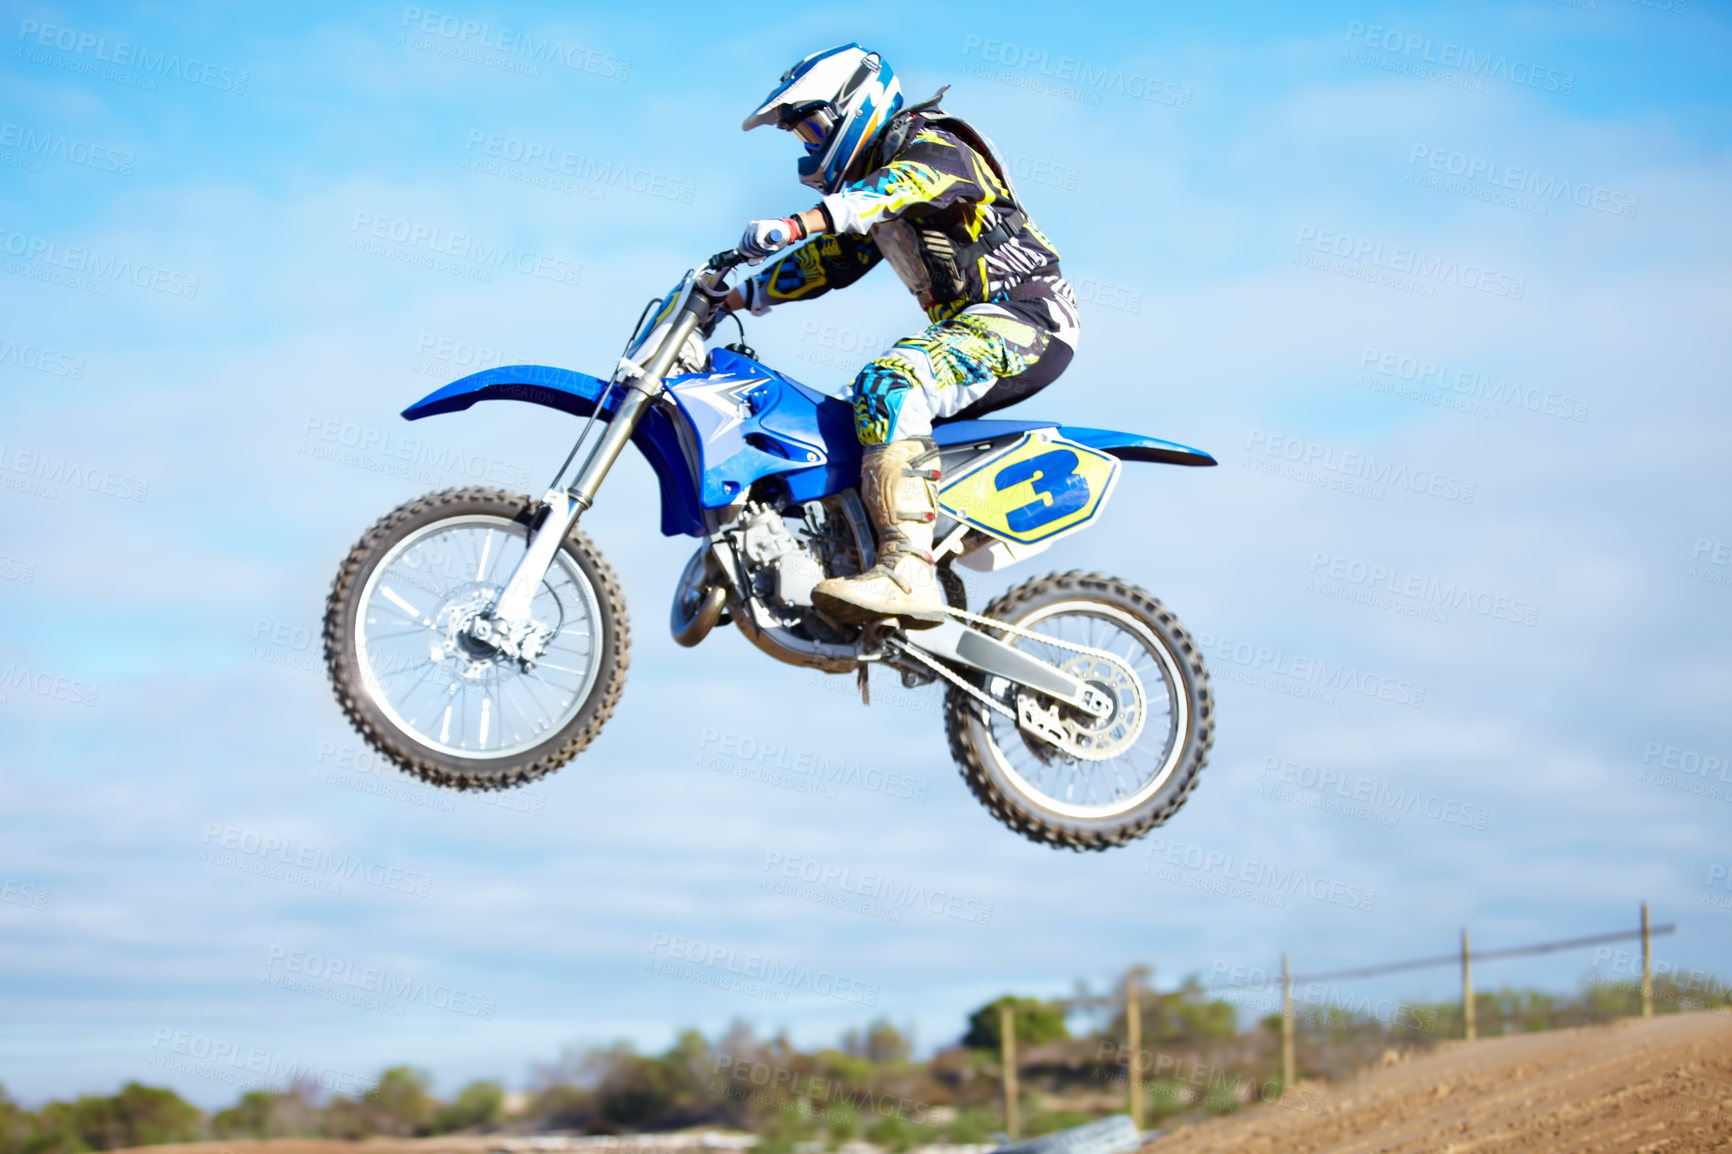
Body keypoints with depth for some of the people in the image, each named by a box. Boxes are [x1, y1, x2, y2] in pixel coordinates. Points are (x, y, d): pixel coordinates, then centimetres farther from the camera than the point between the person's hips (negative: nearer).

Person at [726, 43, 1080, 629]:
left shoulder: (931, 144, -8)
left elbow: (905, 184, -30)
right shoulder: (864, 180, 21)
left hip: (1021, 317, -11)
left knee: (889, 385, -32)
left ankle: (908, 571, -45)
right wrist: (735, 297, 16)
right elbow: (828, 260, 27)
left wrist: (795, 224, -45)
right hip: (965, 324, 11)